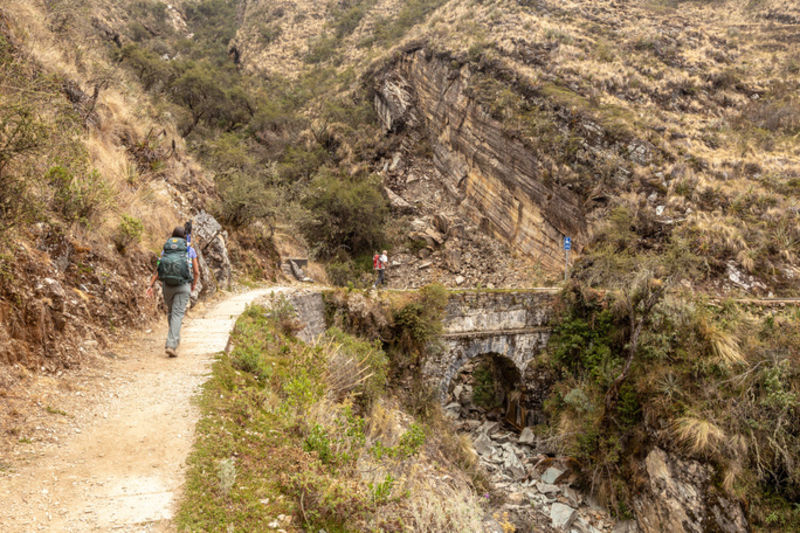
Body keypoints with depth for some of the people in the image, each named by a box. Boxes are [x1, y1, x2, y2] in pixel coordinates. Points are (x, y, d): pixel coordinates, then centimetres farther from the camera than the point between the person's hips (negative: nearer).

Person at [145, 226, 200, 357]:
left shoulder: (165, 250, 13)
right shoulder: (190, 250, 6)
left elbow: (157, 270, 1)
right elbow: (196, 272, 5)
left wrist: (151, 286, -4)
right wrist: (194, 285, 22)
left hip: (167, 285, 3)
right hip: (183, 286, -3)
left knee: (171, 312, 24)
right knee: (177, 315, -8)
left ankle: (175, 338, 38)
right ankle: (171, 345, -22)